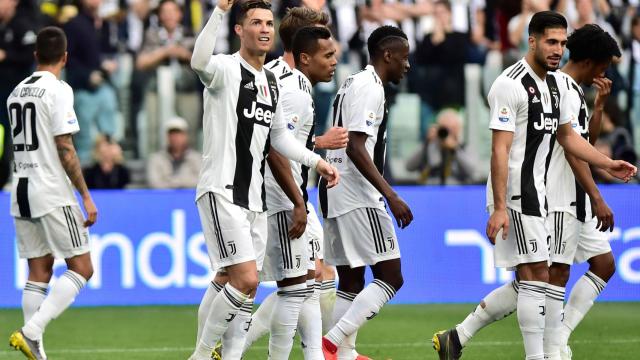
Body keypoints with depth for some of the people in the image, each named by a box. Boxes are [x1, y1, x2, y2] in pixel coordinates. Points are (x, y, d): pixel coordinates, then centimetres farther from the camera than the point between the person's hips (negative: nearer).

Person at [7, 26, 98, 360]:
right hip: (52, 194, -7)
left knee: (38, 271, 9)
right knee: (81, 268, -2)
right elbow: (64, 150, -15)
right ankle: (31, 332, -17)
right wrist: (86, 196, -10)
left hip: (21, 194, 7)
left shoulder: (16, 93, 12)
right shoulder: (58, 90, -10)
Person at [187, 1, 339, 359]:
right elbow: (200, 62, -35)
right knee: (247, 279, -16)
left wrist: (317, 161, 17)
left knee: (228, 284, 11)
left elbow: (280, 136, 27)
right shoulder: (227, 69, -10)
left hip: (254, 197, 8)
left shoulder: (272, 82, 16)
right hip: (222, 192, -8)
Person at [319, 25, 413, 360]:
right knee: (390, 277, -9)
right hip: (358, 197, -10)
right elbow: (356, 148, -21)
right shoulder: (370, 88, -12)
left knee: (351, 282, 12)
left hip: (334, 192, 10)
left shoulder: (352, 84, 19)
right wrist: (391, 195, -23)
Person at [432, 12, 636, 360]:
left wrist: (608, 164, 16)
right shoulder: (512, 84, -15)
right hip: (514, 194, -10)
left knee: (526, 284, 11)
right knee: (536, 276, -10)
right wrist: (499, 208, -24)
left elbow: (567, 135, 27)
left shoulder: (552, 84, 15)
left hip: (535, 194, 10)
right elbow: (500, 149, -19)